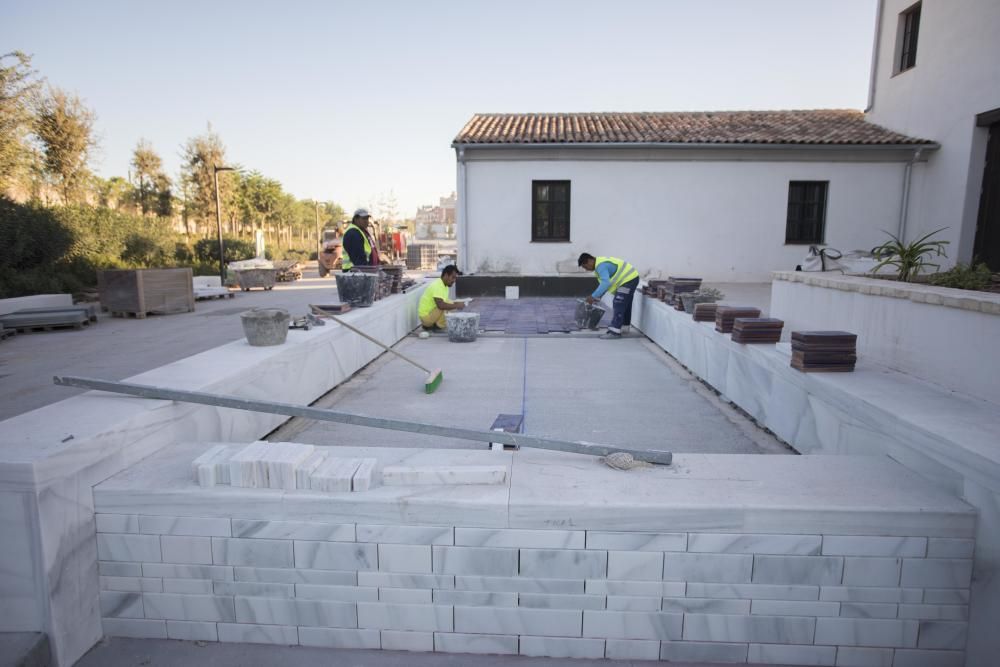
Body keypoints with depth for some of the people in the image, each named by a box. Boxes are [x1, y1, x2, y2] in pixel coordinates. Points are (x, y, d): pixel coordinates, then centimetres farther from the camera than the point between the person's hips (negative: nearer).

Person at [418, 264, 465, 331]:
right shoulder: (437, 286, -23)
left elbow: (444, 301, 18)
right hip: (426, 317, -10)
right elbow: (441, 305, -35)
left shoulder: (444, 285, 8)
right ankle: (438, 326, -8)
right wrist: (456, 306, -26)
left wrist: (456, 303, 1)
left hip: (431, 313, 10)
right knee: (444, 307, -25)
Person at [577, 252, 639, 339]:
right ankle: (624, 327, 33)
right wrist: (597, 297, 13)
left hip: (628, 280, -11)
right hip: (631, 278, 11)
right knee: (625, 305, 20)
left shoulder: (601, 266, -21)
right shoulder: (600, 263, 13)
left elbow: (606, 283, -33)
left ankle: (615, 331, -12)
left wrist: (593, 296, -30)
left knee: (619, 305, -11)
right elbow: (603, 283, 19)